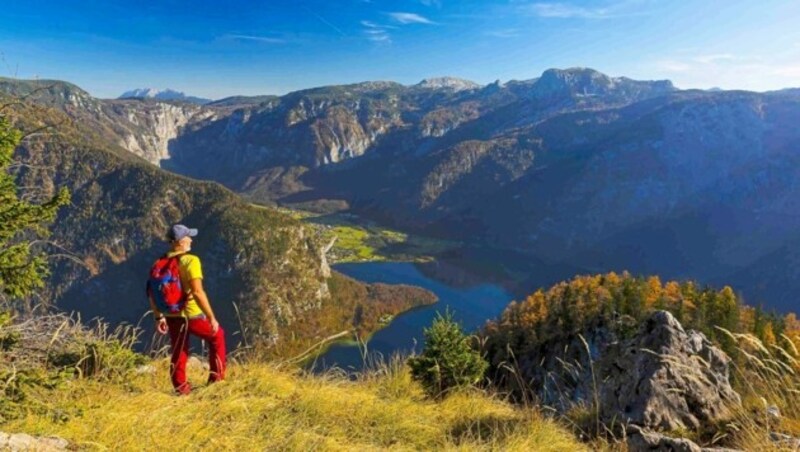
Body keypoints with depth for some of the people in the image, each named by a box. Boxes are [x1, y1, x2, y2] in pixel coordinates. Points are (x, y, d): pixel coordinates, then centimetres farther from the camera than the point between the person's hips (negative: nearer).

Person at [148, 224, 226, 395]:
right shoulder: (191, 260, -19)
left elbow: (152, 294, 7)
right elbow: (197, 292, -27)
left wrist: (159, 317, 17)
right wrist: (212, 318, -22)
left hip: (172, 316, 6)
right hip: (192, 316, -6)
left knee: (178, 354, 19)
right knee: (217, 336, 19)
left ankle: (181, 390, 26)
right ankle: (217, 377, 23)